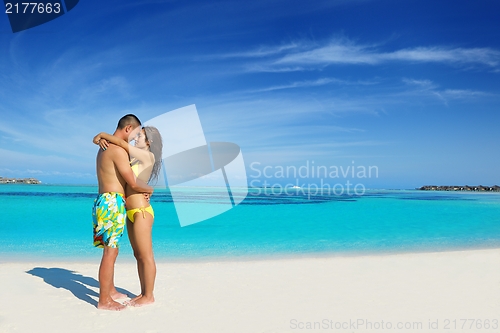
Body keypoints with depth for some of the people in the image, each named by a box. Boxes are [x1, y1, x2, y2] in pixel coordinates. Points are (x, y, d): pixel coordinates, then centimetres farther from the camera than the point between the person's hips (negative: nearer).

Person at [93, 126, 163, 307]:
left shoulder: (148, 156, -10)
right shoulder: (135, 158, 14)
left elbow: (121, 142, -16)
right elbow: (117, 147, 14)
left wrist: (101, 134, -2)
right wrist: (103, 140, -7)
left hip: (141, 212, -9)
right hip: (132, 213, 9)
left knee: (146, 256, 0)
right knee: (138, 255, 14)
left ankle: (149, 296, 11)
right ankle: (144, 293, 24)